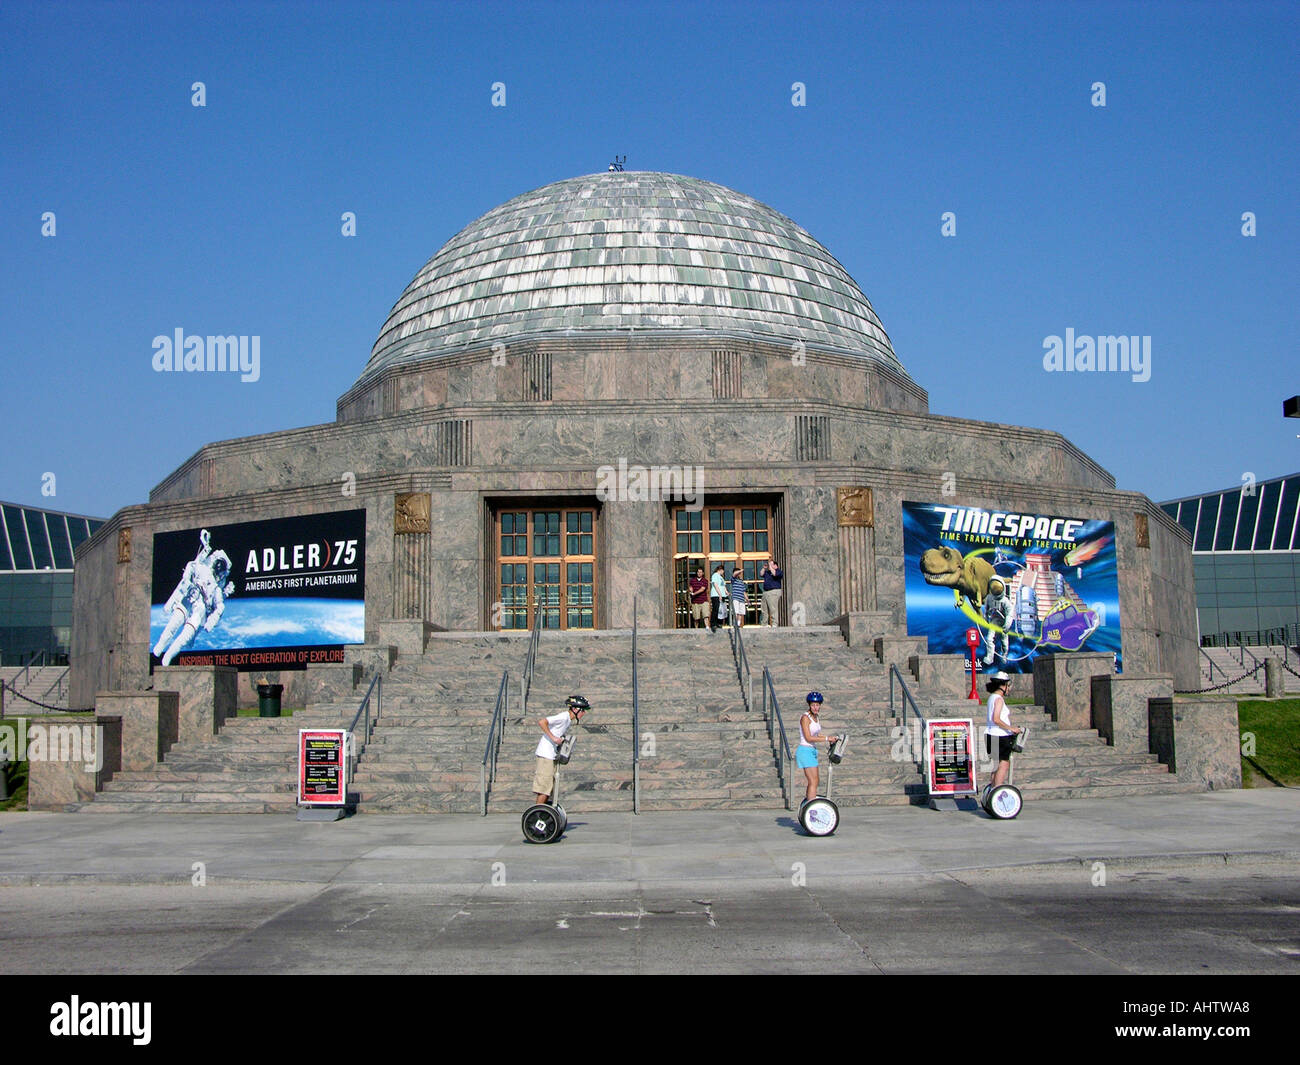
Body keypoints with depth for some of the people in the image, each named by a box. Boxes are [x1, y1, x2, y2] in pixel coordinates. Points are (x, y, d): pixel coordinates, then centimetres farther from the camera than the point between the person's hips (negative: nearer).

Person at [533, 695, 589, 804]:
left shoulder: (569, 720, 13)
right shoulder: (563, 717, -17)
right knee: (544, 787, -8)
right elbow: (542, 722, -26)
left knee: (549, 787, 13)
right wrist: (553, 737, -26)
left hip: (552, 754, 10)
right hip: (546, 754, -10)